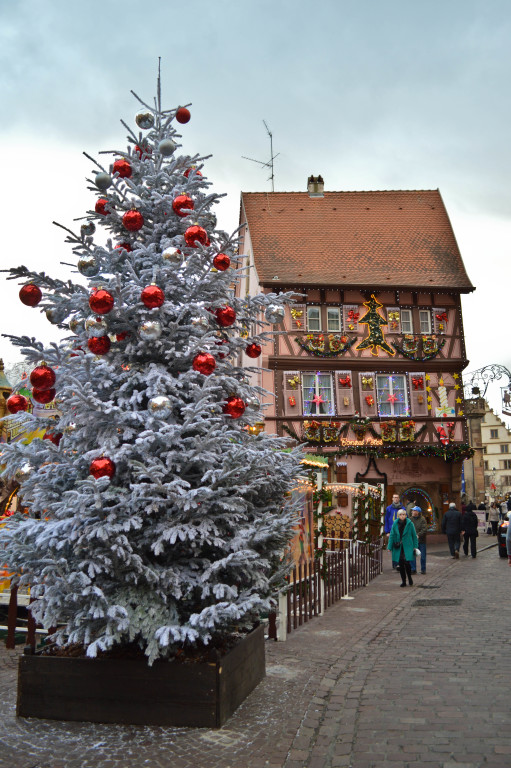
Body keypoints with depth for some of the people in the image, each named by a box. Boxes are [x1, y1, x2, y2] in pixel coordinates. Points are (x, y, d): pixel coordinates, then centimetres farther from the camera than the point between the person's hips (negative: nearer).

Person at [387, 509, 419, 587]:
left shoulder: (410, 524, -2)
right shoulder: (395, 524, 2)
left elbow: (414, 536, 4)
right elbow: (391, 536, 4)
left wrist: (415, 547, 1)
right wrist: (389, 547, 0)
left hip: (407, 547, -2)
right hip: (398, 548, 2)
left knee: (406, 562, -14)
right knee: (400, 564, 3)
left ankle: (409, 578, 12)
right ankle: (403, 581, 17)